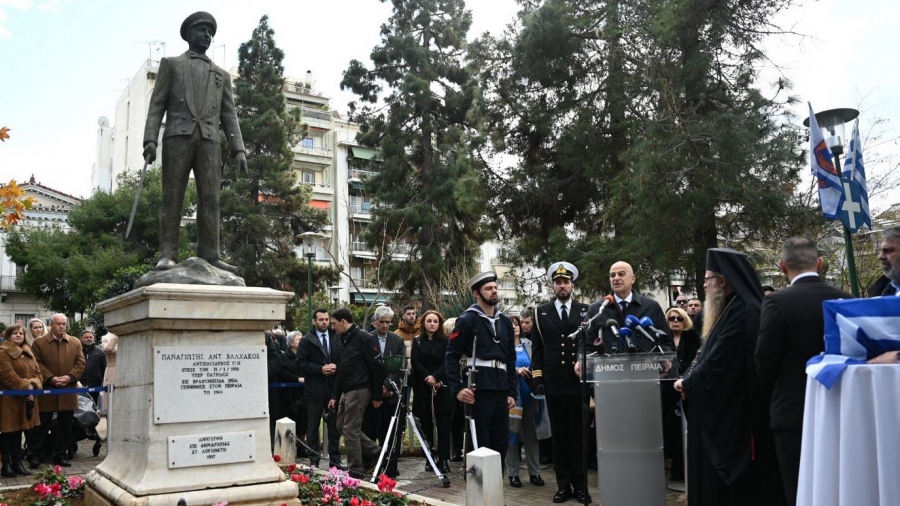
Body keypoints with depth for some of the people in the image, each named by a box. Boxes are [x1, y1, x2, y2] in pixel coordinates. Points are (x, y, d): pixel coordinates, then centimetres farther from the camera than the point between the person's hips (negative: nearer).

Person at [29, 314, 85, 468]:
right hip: (46, 391, -2)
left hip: (68, 392, 3)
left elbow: (80, 363, 5)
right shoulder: (39, 342, 1)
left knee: (65, 427, 8)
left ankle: (61, 455, 16)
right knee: (41, 426, 3)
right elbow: (37, 364, -5)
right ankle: (35, 455, 13)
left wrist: (70, 377, -11)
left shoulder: (76, 342, 9)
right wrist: (51, 378, -16)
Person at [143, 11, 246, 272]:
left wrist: (238, 149, 0)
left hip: (209, 141, 2)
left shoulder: (221, 75, 23)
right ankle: (167, 255, -8)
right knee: (172, 197, -6)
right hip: (178, 137, -2)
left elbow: (229, 115, 15)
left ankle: (209, 255, -9)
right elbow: (157, 105, 7)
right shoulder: (171, 64, 17)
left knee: (210, 199, -7)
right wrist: (150, 139, -8)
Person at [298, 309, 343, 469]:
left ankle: (335, 460, 17)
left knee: (334, 425, 8)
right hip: (314, 388, -3)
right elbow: (301, 363, -6)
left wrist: (335, 367, -12)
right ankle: (313, 461, 12)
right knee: (313, 426, 4)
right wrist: (320, 369, -15)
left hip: (333, 387, 3)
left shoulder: (336, 338, 8)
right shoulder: (307, 340, 1)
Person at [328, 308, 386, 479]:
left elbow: (376, 367, -14)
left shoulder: (364, 338, -12)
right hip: (346, 391, 9)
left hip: (359, 391, -9)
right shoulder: (345, 340, 16)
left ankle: (356, 471, 6)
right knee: (342, 426, 12)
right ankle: (374, 452, 23)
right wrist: (335, 395, 18)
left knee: (350, 430, -6)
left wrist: (376, 395, -14)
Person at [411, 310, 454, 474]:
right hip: (423, 388, 2)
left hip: (442, 388, -2)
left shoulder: (445, 341, 5)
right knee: (426, 424, 5)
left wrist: (435, 377, -17)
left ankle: (444, 460, -7)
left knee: (443, 425, -7)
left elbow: (447, 363, -4)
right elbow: (415, 363, 1)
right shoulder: (417, 341, 9)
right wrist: (428, 378, -12)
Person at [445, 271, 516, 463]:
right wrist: (457, 389, -15)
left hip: (501, 390, 6)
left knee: (501, 443, 9)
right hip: (478, 390, -6)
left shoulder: (505, 322, 15)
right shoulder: (467, 319, -4)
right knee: (479, 444, -2)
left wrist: (512, 392, 12)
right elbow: (451, 356, -7)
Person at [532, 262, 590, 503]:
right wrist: (538, 379, -1)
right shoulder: (541, 313, 8)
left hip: (580, 381, 0)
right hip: (554, 383, 1)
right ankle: (564, 485, 16)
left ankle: (580, 485, 13)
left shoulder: (586, 311, 8)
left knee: (579, 433, 4)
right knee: (559, 434, 7)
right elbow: (538, 349, 6)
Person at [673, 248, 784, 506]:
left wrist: (689, 384, -7)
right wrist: (689, 380, 2)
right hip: (723, 413, 10)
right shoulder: (732, 309, 12)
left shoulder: (743, 313, -20)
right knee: (716, 482, 15)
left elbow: (718, 362, -22)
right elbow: (709, 355, 15)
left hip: (733, 416, -10)